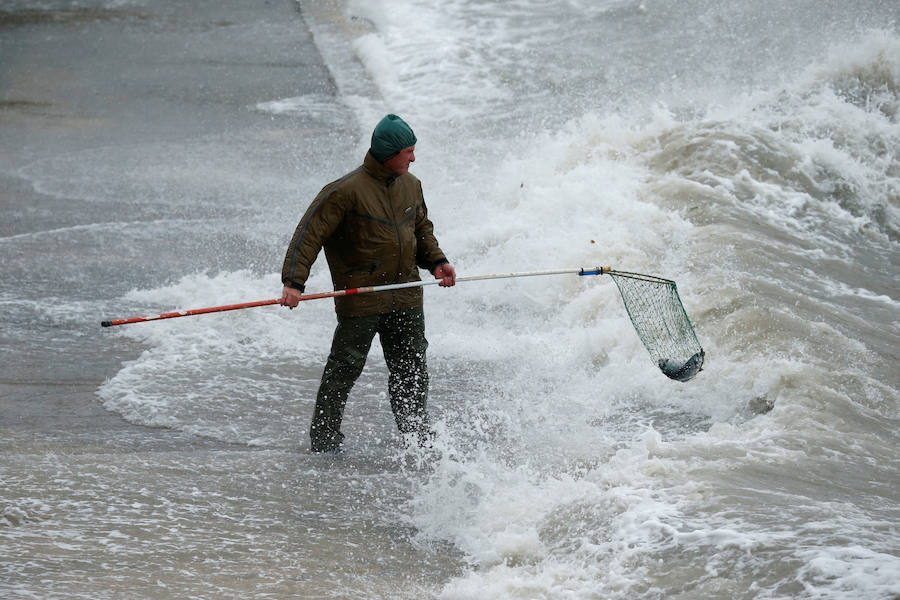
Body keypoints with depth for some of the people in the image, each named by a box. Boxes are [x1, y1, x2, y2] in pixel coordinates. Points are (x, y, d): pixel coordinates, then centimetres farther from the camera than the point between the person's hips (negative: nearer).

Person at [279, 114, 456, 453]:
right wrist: (293, 281, -23)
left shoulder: (410, 186, 8)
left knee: (412, 369, 9)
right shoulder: (347, 191, -15)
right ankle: (324, 438, 10)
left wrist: (436, 261, 7)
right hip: (359, 298, -6)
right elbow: (309, 234, -15)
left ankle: (416, 435, 20)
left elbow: (422, 229, 24)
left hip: (404, 293, 6)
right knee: (344, 370, -1)